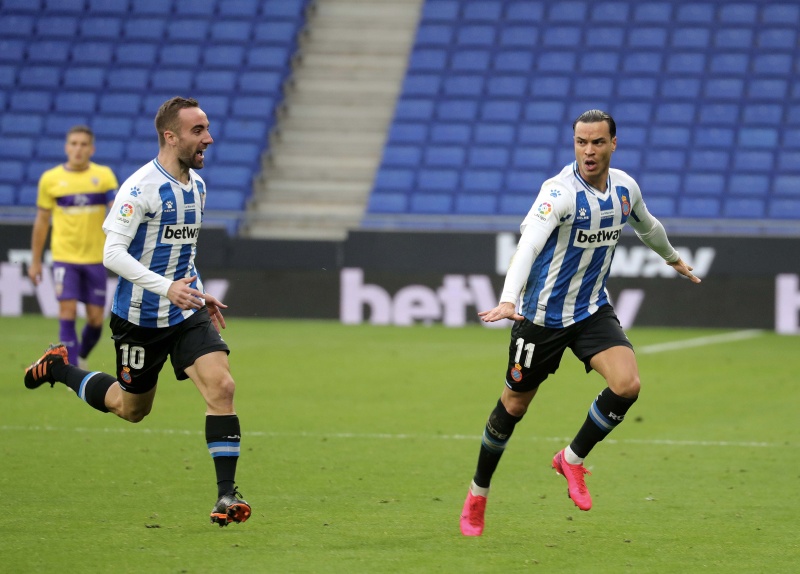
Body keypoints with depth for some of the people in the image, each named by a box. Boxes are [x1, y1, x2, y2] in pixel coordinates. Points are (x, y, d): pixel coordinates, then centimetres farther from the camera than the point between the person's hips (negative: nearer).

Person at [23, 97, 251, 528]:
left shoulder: (197, 186, 6)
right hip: (139, 318, -5)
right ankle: (58, 368, 38)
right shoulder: (140, 188, -19)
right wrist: (166, 286, -34)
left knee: (221, 386, -15)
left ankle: (226, 494, -11)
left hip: (186, 313, 5)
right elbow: (112, 254, -24)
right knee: (131, 408, 12)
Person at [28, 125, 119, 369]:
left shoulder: (104, 176, -1)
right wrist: (35, 261, 8)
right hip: (64, 257, -1)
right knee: (68, 311, -13)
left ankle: (81, 357, 32)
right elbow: (42, 221, 7)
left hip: (95, 258, 1)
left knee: (96, 318, 4)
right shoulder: (50, 179, 0)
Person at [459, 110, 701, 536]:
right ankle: (477, 494, 29)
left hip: (593, 310, 4)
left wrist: (672, 258, 39)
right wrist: (508, 300, -54)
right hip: (542, 315, -4)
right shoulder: (559, 192, -24)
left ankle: (572, 459, 5)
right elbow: (528, 244, -39)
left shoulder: (625, 188, -3)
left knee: (627, 384, -19)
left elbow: (647, 226, 21)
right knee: (514, 406, 8)